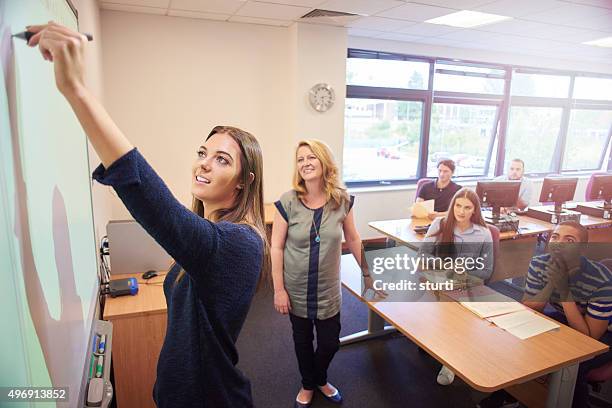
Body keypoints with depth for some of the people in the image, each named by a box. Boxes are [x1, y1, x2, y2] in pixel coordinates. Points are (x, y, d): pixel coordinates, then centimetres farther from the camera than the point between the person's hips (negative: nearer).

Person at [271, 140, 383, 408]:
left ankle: (320, 379, 47)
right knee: (303, 341, 17)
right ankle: (308, 385, 46)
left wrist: (367, 273, 10)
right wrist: (279, 289, -11)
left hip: (328, 290, 2)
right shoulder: (288, 202, -15)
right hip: (296, 290, -1)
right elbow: (277, 247, -11)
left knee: (330, 343, 13)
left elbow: (353, 239, 5)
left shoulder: (342, 200, -8)